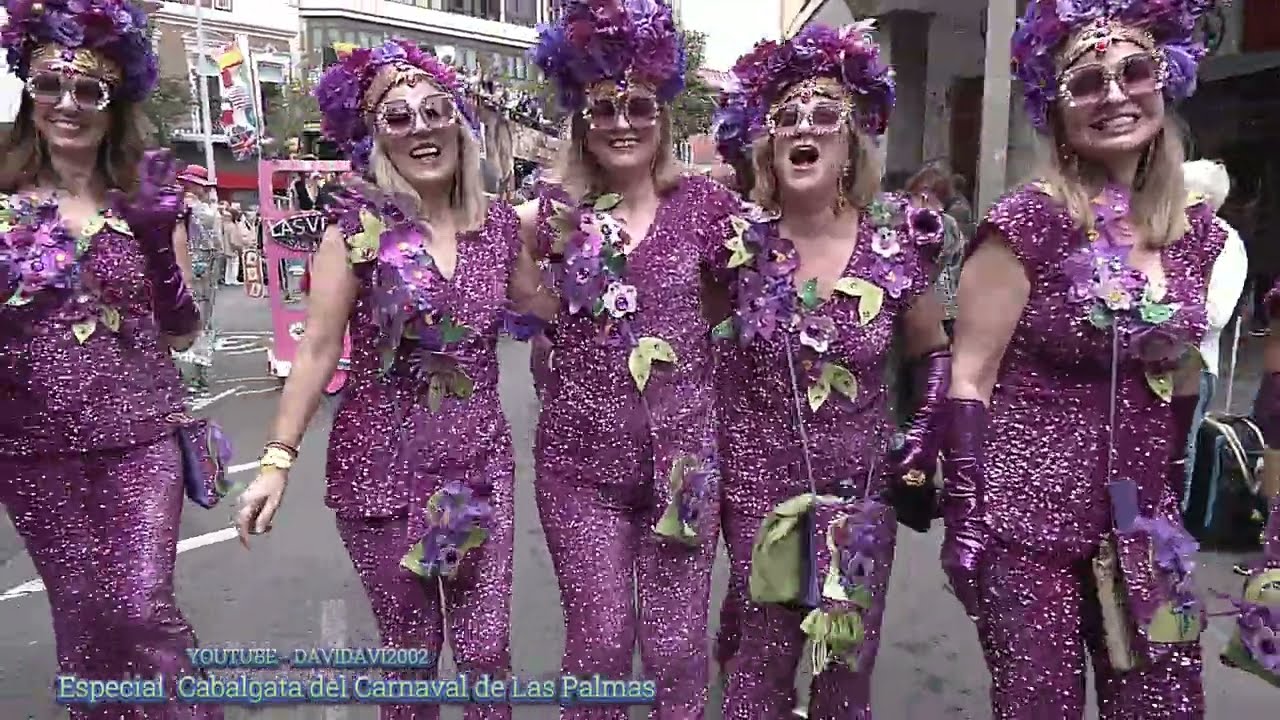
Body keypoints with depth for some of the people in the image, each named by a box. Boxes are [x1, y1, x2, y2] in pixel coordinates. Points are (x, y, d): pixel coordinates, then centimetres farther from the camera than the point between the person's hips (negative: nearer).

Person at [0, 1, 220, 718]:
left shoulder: (147, 202, 1)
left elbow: (182, 334, 0)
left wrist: (158, 245, -14)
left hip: (140, 437, -1)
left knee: (143, 609, -7)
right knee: (81, 613, 11)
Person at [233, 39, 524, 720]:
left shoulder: (499, 224, 1)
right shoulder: (359, 227, -8)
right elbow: (318, 347, -8)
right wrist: (278, 458, -11)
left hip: (480, 459, 3)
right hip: (382, 461, -2)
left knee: (486, 649, 8)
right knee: (410, 650, 11)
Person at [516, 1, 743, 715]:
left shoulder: (704, 204, -3)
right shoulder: (553, 214, -1)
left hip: (683, 453, 0)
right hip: (580, 463, 1)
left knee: (677, 648, 11)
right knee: (598, 645, 12)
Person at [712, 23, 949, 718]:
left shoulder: (897, 244, -8)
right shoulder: (738, 240, -8)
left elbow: (938, 355, 7)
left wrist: (921, 452, -3)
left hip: (861, 486, 1)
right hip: (756, 483, -1)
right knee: (764, 660, 9)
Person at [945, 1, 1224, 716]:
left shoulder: (1197, 231, 6)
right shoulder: (1028, 222, -12)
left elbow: (1176, 378, 16)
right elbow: (970, 378, -12)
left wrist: (1178, 511, 16)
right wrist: (963, 517, -14)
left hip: (1144, 529, 5)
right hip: (1029, 521, -5)